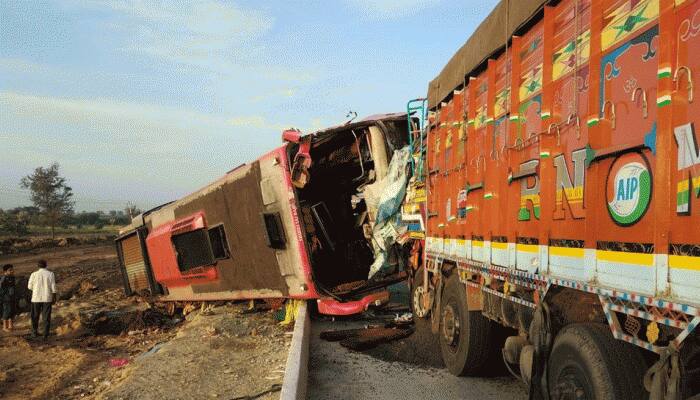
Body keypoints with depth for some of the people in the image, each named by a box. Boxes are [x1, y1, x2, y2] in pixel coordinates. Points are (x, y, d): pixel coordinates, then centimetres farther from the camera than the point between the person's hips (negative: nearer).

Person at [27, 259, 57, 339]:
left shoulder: (34, 274, -7)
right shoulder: (50, 274, -7)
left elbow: (30, 287, 0)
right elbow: (53, 287, -7)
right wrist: (54, 298, 3)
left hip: (36, 298, 0)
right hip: (47, 298, 0)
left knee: (35, 316, 16)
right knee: (46, 317, 6)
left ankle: (34, 333, 21)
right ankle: (46, 334, 4)